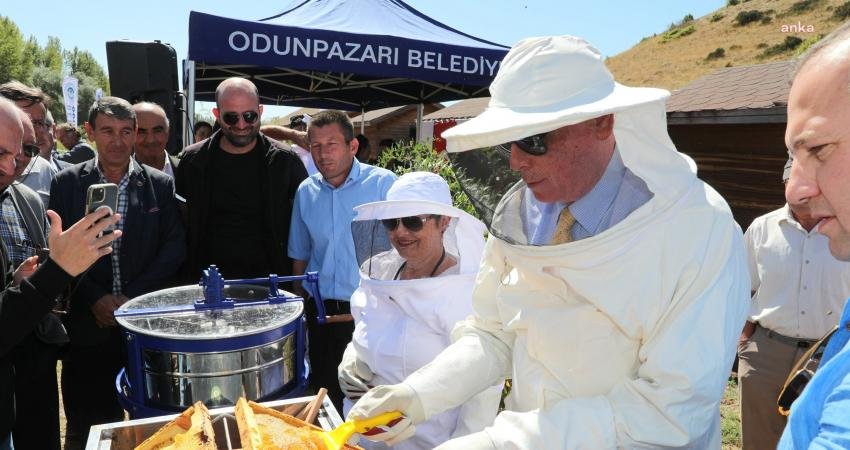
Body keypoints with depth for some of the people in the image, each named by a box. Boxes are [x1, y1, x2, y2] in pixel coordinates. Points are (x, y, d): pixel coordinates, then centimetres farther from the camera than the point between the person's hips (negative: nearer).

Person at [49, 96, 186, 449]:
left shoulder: (161, 185, 2)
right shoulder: (67, 184, 3)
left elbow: (175, 246, -2)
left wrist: (133, 297, -10)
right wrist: (95, 299, -11)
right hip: (89, 324, 0)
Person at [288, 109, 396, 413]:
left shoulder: (383, 184, -8)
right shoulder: (306, 191, 6)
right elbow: (300, 256, 15)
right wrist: (301, 306, 14)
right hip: (321, 316, 4)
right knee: (325, 394, 15)